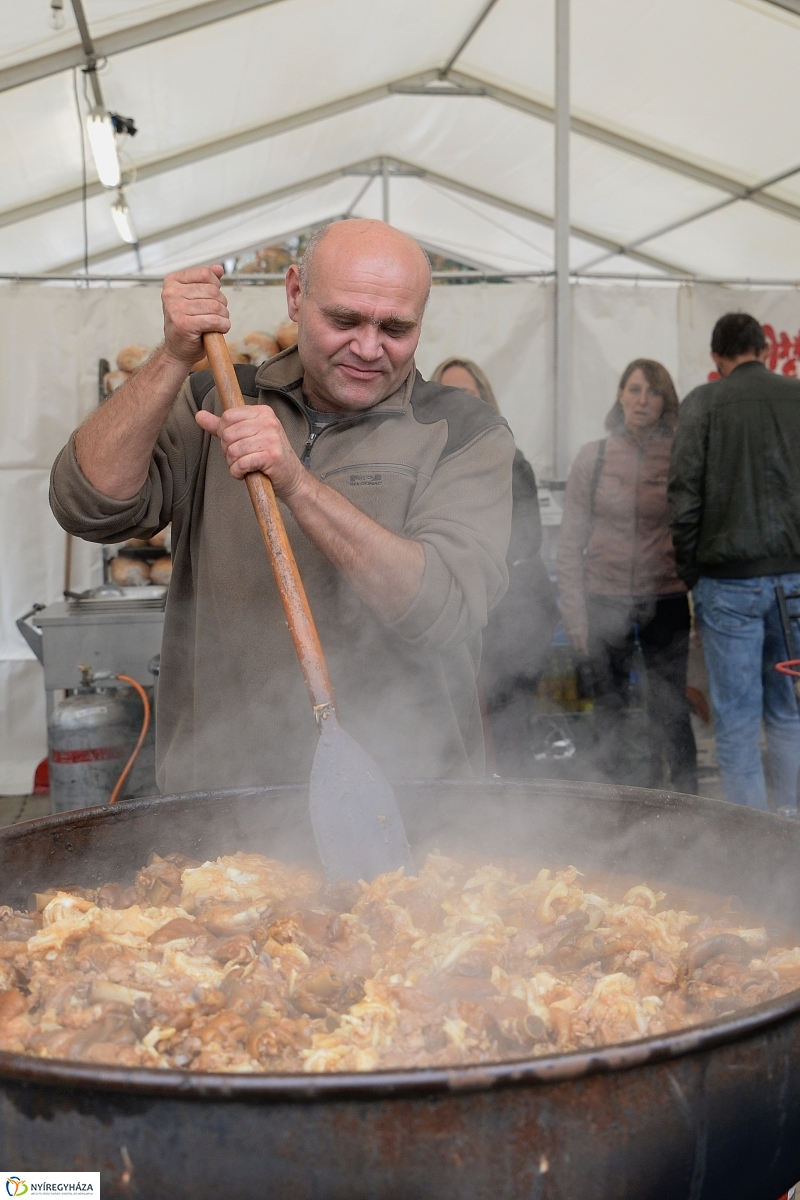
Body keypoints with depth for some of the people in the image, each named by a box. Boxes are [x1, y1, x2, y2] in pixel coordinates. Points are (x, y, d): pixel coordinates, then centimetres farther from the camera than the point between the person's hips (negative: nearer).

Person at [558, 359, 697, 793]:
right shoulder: (593, 456, 2)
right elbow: (571, 540, 4)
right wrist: (574, 611, 0)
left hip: (665, 601, -1)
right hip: (605, 601, 1)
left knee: (670, 709, 2)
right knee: (608, 709, 10)